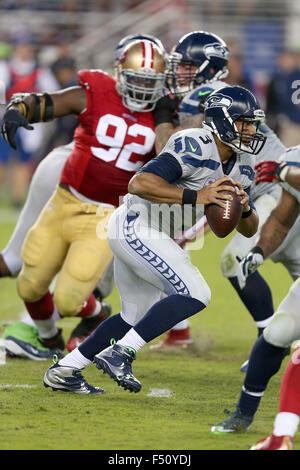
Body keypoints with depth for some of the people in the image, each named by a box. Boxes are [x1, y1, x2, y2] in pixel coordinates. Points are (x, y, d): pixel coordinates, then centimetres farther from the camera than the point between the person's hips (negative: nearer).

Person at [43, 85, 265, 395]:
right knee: (195, 294, -17)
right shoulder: (195, 147, -21)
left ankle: (63, 371, 22)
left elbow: (249, 230, 12)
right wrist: (195, 197, -32)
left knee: (136, 317, 18)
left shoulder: (239, 165, 8)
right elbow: (139, 184, -31)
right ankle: (118, 355, -16)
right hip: (136, 227, -10)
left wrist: (245, 209, -11)